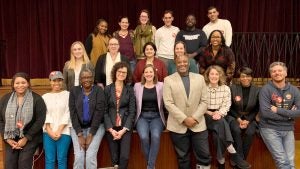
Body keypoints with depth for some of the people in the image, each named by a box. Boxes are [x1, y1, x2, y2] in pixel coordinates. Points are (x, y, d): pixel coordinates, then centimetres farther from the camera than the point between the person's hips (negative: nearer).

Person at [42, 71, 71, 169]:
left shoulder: (67, 95, 5)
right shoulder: (45, 97, 13)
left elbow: (67, 114, -2)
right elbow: (44, 115, 4)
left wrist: (59, 131, -9)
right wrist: (50, 131, -8)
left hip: (64, 131, -2)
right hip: (48, 132, 2)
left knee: (62, 159, -3)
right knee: (49, 159, 0)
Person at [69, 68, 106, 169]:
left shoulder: (98, 90, -6)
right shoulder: (74, 91, 0)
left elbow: (99, 112, -12)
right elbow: (73, 113, -5)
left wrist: (91, 135, -16)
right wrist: (80, 135, -13)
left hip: (96, 127, -1)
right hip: (78, 127, 2)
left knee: (91, 156, -16)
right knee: (78, 156, -14)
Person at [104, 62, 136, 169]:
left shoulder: (130, 90, 4)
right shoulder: (107, 89, 4)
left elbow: (132, 111, -1)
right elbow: (104, 111, 0)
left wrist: (123, 129, -10)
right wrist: (111, 129, -10)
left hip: (125, 127, 0)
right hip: (111, 128, 1)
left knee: (124, 157, -10)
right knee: (114, 158, 2)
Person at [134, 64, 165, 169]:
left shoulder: (161, 85, 5)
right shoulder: (137, 86, 9)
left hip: (156, 117, 0)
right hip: (142, 117, 1)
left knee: (155, 136, -30)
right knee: (144, 137, -28)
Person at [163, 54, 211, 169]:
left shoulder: (199, 78, 8)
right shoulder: (168, 80, 0)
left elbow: (204, 101, 4)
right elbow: (168, 103, -8)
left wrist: (195, 118, -9)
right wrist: (184, 119, -14)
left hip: (198, 124, 2)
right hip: (178, 126, -2)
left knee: (205, 156, 3)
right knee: (183, 158, 10)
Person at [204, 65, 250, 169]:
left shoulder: (225, 88, 7)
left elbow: (227, 105, 0)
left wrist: (219, 113, -19)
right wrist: (210, 113, -17)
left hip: (220, 116, 2)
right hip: (207, 116, -2)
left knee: (217, 132, -31)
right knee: (220, 123, -33)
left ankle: (221, 160, -20)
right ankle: (233, 154, -32)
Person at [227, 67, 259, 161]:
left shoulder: (257, 90, 0)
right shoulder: (233, 88, -3)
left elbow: (256, 109, 3)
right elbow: (230, 107, -1)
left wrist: (247, 121, -12)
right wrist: (238, 119, -14)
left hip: (249, 118, 1)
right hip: (234, 116, -1)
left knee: (250, 132, -28)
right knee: (236, 130, -32)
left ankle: (243, 159, -10)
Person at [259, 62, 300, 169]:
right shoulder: (266, 89, -7)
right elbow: (265, 113, -18)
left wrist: (278, 110, -15)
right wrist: (289, 114, -11)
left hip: (288, 129, 4)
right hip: (270, 129, -4)